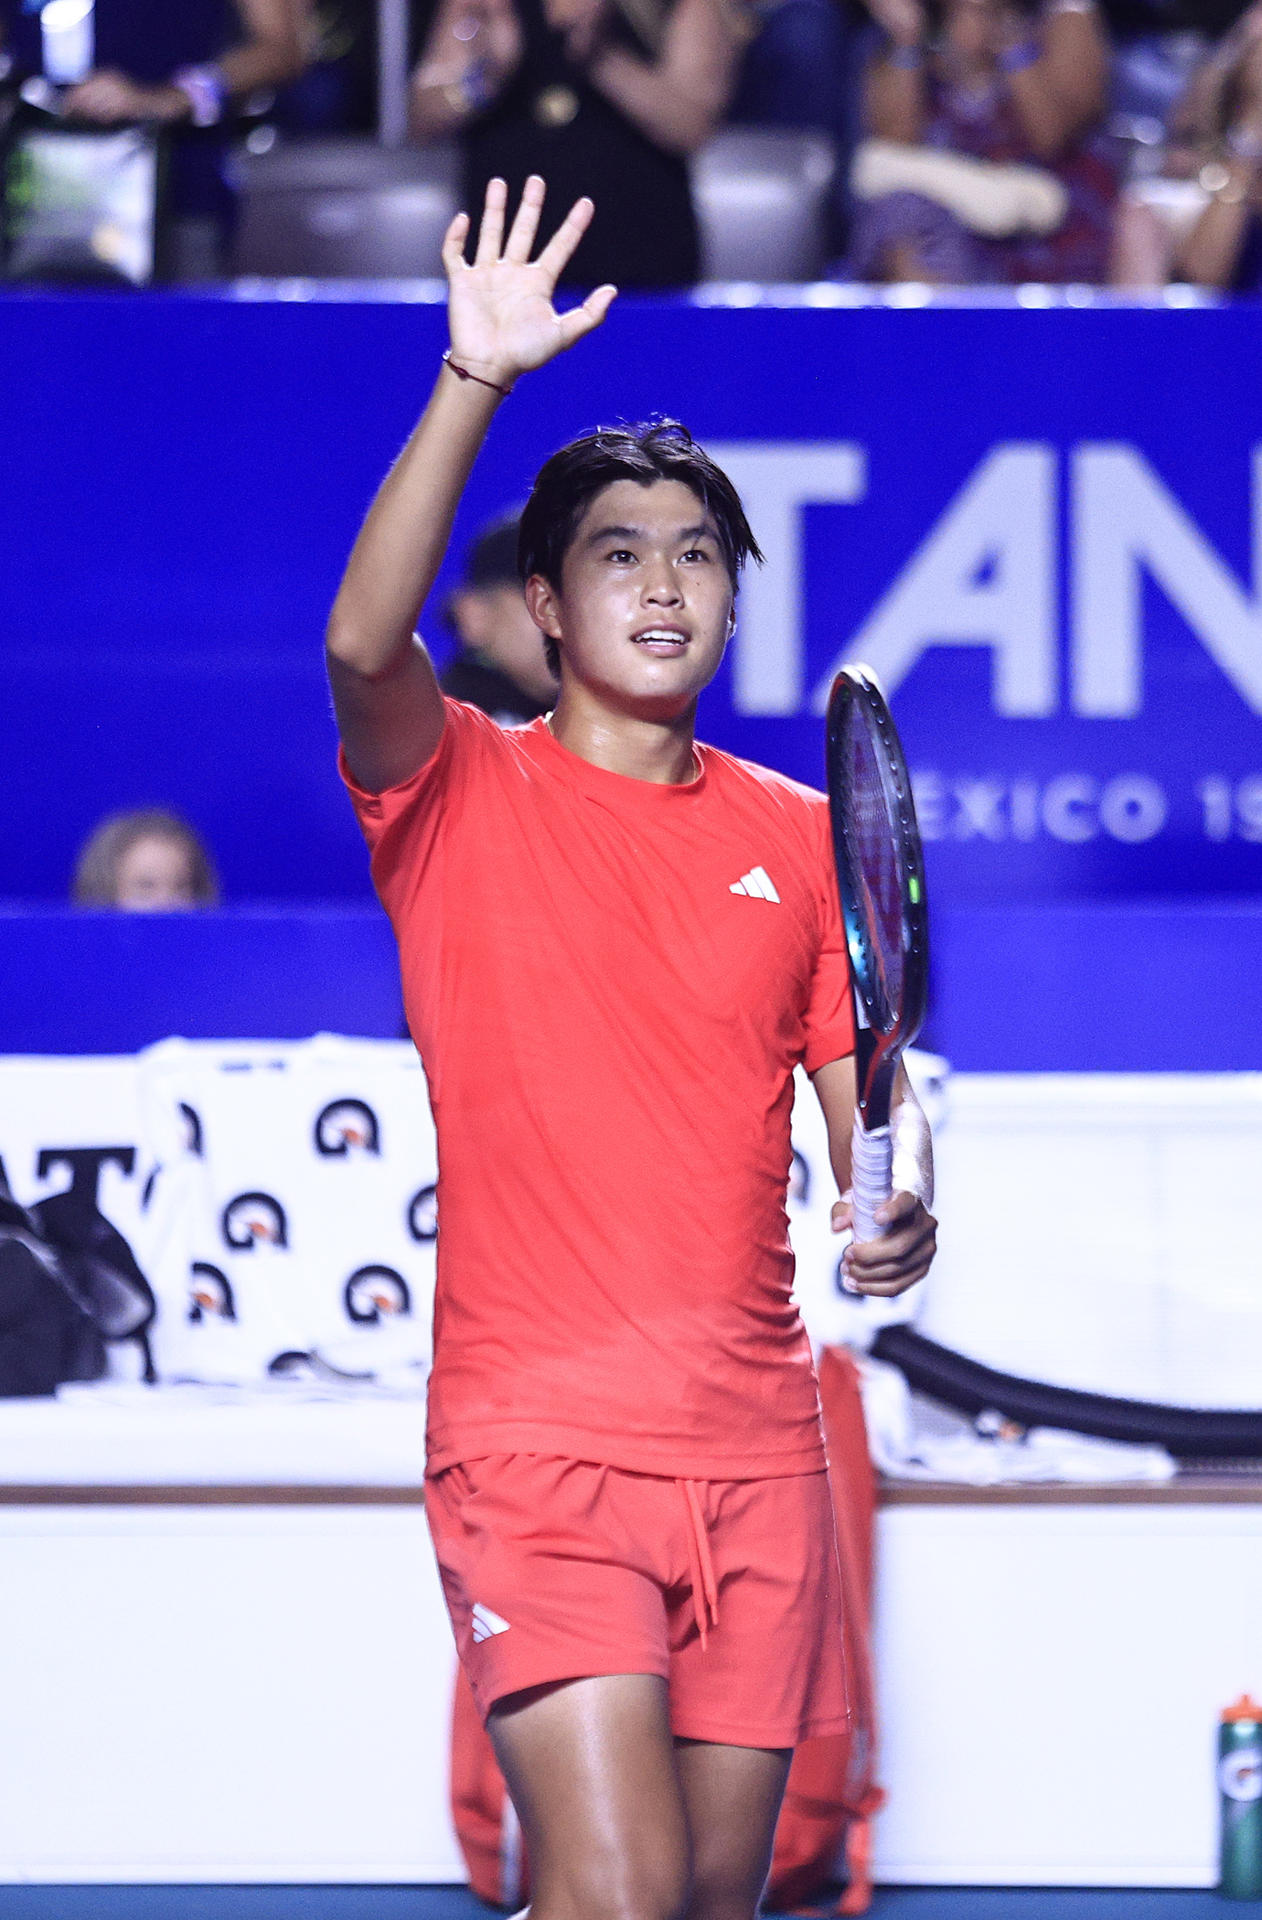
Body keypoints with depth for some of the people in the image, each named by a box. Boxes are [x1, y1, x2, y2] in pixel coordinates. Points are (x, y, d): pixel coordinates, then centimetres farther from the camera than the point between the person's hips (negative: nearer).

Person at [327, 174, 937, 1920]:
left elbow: (863, 1088, 15)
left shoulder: (799, 836, 12)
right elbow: (363, 646, -20)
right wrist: (479, 376, -27)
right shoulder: (463, 795, 1)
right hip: (538, 1432, -4)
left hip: (755, 1442, 4)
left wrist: (900, 1216, -8)